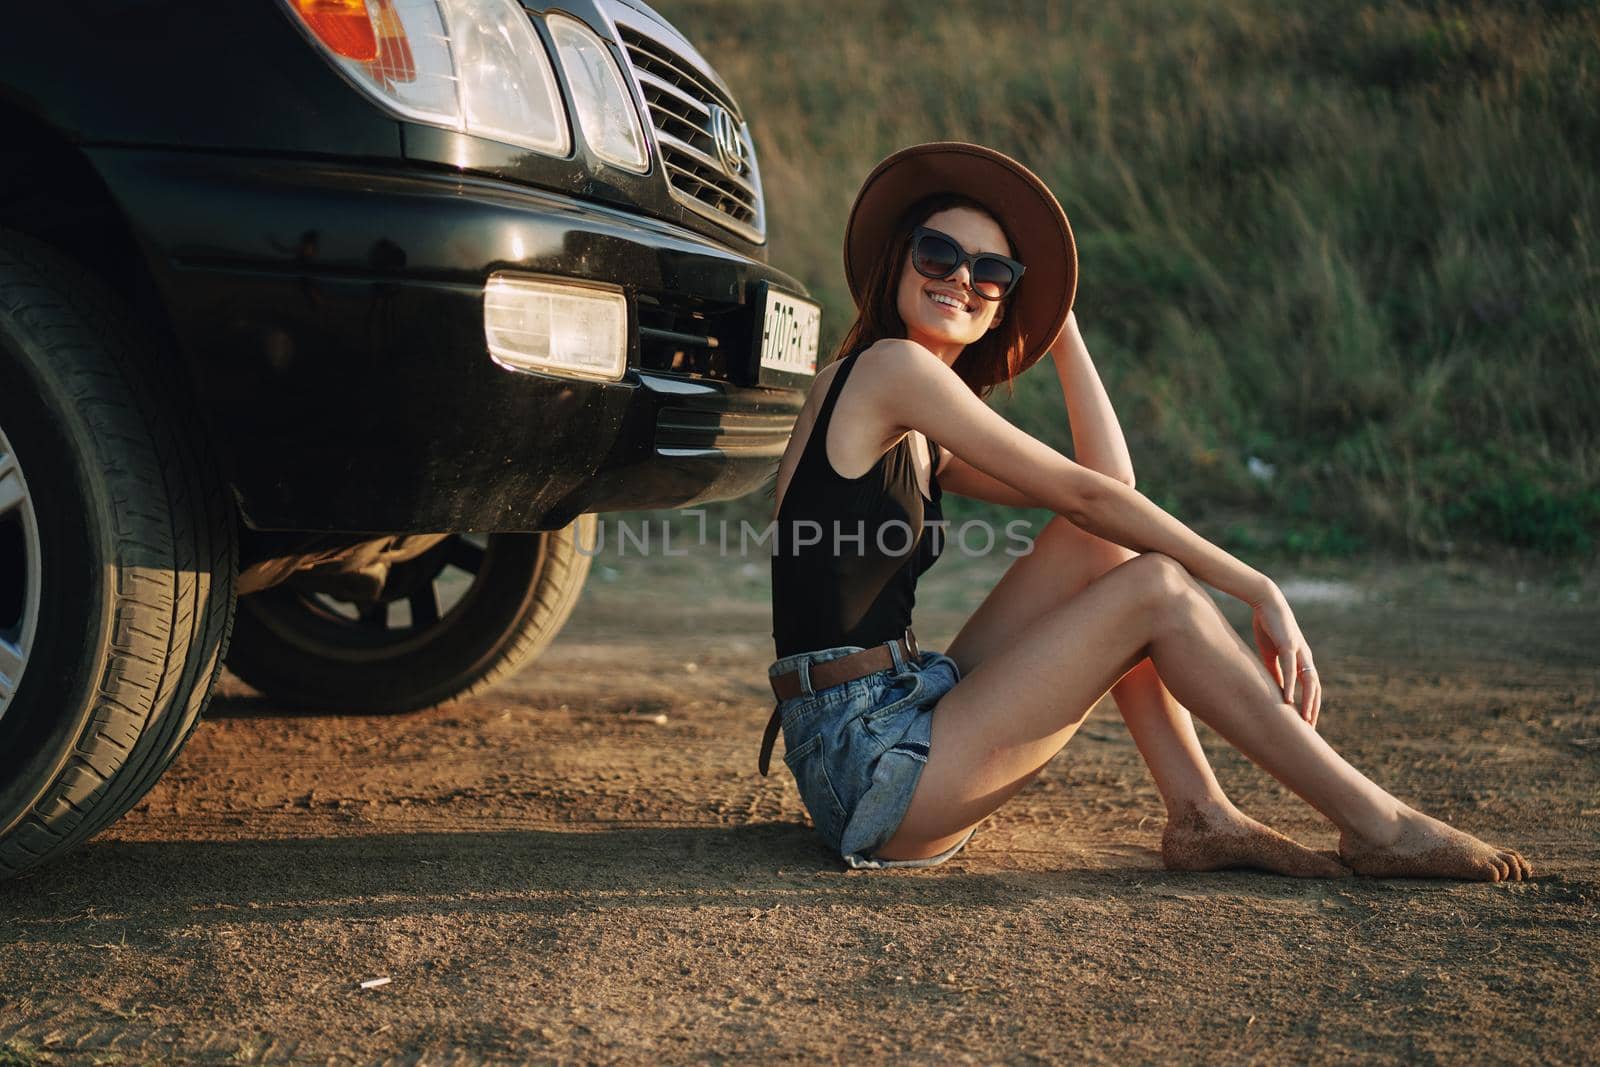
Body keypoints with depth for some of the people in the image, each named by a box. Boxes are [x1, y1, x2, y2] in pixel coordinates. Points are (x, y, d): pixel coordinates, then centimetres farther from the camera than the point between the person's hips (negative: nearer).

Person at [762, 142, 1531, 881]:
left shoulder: (917, 441, 17)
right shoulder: (889, 366, -10)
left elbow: (1107, 483, 12)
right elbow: (1087, 493, -11)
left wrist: (1062, 329, 15)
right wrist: (1259, 590, -7)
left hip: (904, 728, 9)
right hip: (868, 767, -9)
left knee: (1101, 542, 6)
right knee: (1154, 587, -11)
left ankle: (1200, 817, 1)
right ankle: (1379, 830, -2)